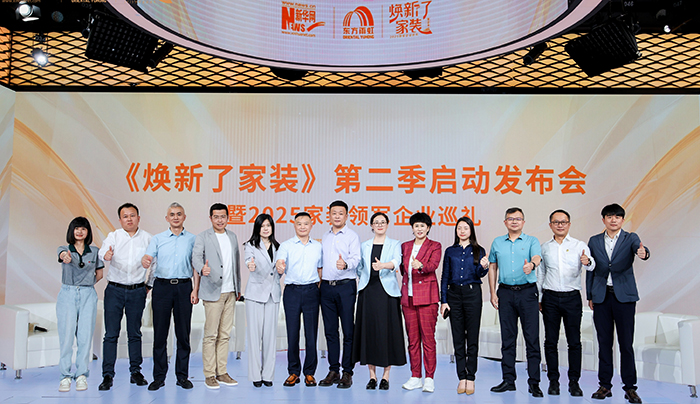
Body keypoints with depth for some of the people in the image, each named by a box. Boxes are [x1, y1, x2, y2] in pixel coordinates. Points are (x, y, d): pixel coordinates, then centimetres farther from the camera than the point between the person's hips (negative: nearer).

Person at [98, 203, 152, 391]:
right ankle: (108, 375, 6)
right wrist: (106, 256, -40)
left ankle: (135, 371, 20)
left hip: (137, 291, 1)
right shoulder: (113, 236, 0)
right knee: (111, 334, -1)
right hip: (115, 290, -1)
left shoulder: (147, 238, 4)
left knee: (135, 333, 10)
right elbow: (103, 252, -17)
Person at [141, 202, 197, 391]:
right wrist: (145, 261, -30)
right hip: (162, 286, 0)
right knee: (160, 333, 2)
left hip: (184, 287, 0)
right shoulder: (158, 239, 9)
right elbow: (148, 257, -5)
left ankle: (182, 376, 13)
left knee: (183, 333, 3)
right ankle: (159, 377, 11)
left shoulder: (192, 239, 9)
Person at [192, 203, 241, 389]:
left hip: (230, 292, 5)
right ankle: (209, 375, 4)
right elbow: (196, 257, -15)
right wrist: (202, 269, -38)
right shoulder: (202, 237, -1)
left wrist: (238, 287, 20)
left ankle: (222, 372, 16)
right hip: (213, 291, -5)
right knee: (210, 334, -4)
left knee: (225, 334, 9)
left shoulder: (232, 236, 15)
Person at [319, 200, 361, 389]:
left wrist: (346, 264, -33)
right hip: (326, 287, 5)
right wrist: (320, 278, 10)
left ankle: (347, 372, 4)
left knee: (348, 330, -3)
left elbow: (356, 258, -13)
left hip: (345, 286, -5)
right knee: (330, 330, 8)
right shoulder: (325, 236, 16)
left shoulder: (352, 236, -1)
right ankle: (333, 371, 16)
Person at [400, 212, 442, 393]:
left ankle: (429, 378, 2)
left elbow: (433, 265, -16)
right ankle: (415, 377, 15)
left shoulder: (435, 246, 2)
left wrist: (420, 266, -35)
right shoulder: (405, 246, 16)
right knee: (412, 338, 7)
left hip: (426, 296, -4)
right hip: (408, 296, 4)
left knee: (428, 338, -5)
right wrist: (406, 285, 8)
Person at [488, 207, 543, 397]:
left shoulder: (531, 241, 3)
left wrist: (532, 264, -41)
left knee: (532, 337, -3)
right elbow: (492, 268, 15)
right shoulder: (497, 243, 12)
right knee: (507, 338, 7)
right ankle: (508, 380, 15)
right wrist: (493, 293, 7)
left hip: (527, 292, -3)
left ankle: (534, 382, 4)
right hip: (505, 293, 3)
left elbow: (537, 257, -17)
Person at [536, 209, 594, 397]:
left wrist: (587, 262, -38)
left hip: (572, 297, -2)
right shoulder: (545, 247, 10)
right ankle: (553, 380, 13)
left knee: (574, 342, 1)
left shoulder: (579, 245, 3)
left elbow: (591, 265, -14)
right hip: (550, 298, 2)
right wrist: (539, 298, 13)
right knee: (551, 341, 4)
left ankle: (574, 381, 11)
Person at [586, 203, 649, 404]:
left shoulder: (630, 238, 3)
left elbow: (640, 249, -20)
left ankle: (630, 387, 10)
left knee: (626, 342, 0)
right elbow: (590, 270, 12)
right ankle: (605, 385, 14)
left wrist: (643, 253, -44)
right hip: (601, 296, 2)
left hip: (624, 296, -2)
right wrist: (589, 296, 8)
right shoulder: (594, 241, 9)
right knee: (604, 342, 6)